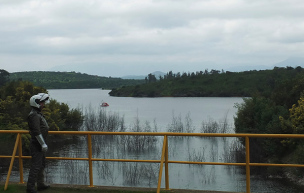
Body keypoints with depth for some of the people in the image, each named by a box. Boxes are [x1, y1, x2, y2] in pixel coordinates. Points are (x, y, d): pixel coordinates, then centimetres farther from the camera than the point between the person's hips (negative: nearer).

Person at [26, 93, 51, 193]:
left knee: (42, 165, 20)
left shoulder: (38, 114, 17)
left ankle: (41, 184, 31)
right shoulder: (34, 115, -17)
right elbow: (36, 131, -24)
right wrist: (43, 144, -23)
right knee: (36, 166, -10)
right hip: (36, 145, -11)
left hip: (39, 145, 11)